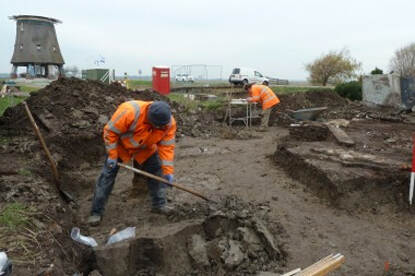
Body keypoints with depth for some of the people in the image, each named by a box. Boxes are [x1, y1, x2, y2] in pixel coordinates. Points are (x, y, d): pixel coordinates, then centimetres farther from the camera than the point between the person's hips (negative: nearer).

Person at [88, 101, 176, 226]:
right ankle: (96, 212, 6)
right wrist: (112, 156, -26)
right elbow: (110, 131, -30)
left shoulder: (169, 123, -28)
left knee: (157, 172, 0)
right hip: (120, 145, -3)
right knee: (107, 175, -5)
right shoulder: (129, 112, -41)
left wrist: (168, 171, -23)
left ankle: (159, 204, 18)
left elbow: (167, 147, -19)